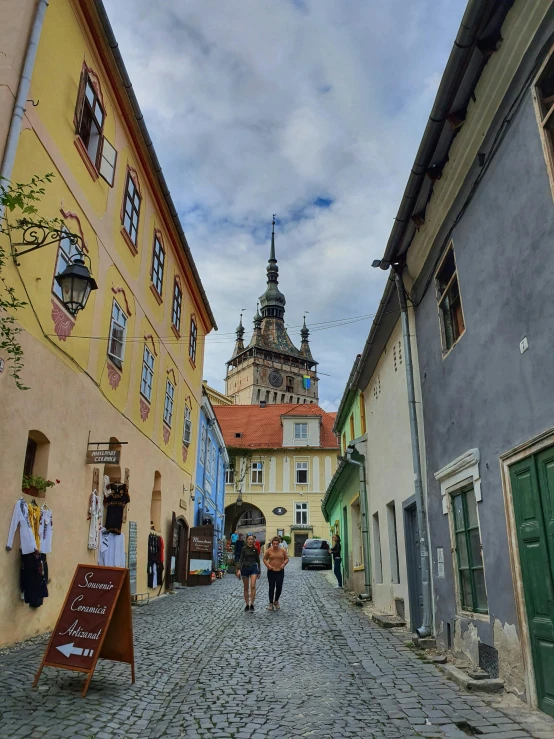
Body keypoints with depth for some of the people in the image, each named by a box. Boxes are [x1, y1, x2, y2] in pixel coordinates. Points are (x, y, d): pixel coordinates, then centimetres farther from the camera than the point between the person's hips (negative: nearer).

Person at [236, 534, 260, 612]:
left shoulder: (255, 549, 4)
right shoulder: (244, 549, 0)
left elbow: (258, 560, 9)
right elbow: (241, 559, -6)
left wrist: (259, 572, 8)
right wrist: (239, 569, -19)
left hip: (253, 568, 0)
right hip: (245, 568, 0)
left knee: (253, 586, -19)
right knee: (246, 588, 7)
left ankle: (252, 604, -13)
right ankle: (247, 605, 19)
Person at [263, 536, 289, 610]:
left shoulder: (283, 551, -1)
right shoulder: (269, 551, -3)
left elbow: (286, 558, 8)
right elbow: (265, 559, 5)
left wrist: (284, 564, -10)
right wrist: (268, 565, -11)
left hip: (280, 571, 1)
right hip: (271, 571, -1)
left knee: (279, 587, 1)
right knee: (271, 587, 2)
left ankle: (276, 601, 25)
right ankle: (271, 603, 14)